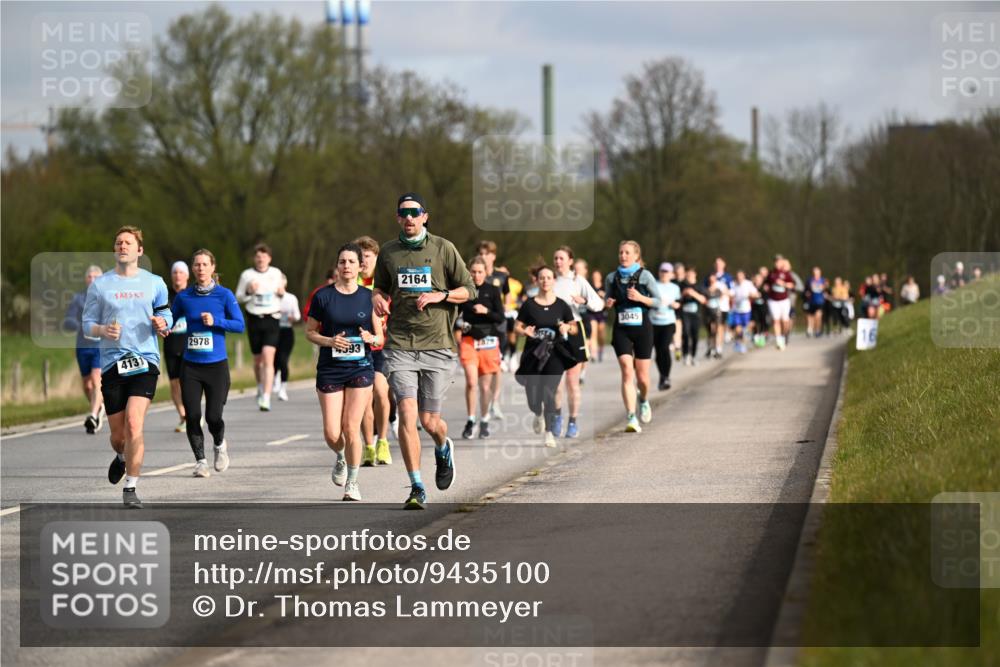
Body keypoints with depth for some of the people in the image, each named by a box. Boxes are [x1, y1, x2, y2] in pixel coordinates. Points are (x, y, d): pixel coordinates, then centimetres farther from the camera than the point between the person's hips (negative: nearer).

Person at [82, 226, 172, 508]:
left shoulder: (155, 283, 8)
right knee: (118, 434, 5)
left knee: (134, 423, -19)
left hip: (145, 362, -1)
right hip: (112, 364, 1)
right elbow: (87, 323, 8)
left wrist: (163, 324, -7)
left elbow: (166, 315, 17)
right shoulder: (99, 285, 6)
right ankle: (122, 457, 42)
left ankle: (130, 488, -10)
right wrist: (103, 330, -14)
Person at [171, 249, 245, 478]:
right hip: (190, 365, 2)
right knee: (192, 416, -6)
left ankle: (220, 445, 27)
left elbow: (240, 325, -4)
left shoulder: (224, 295, -2)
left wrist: (215, 321, -16)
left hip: (216, 364, -2)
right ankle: (200, 461, 10)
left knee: (213, 416, -6)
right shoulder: (183, 296, 5)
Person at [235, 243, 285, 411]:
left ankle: (266, 398, -20)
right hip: (254, 320, 1)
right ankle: (260, 388, 38)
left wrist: (282, 293, -2)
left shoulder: (276, 274, 6)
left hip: (272, 319, -1)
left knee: (268, 359, -15)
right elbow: (238, 298, 7)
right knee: (258, 359, 11)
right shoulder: (247, 275, 2)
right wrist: (248, 292, -13)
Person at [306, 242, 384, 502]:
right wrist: (330, 341, -13)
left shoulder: (368, 297, 2)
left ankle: (352, 482, 10)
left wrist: (371, 338, -16)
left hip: (361, 368, 0)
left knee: (351, 429, -8)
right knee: (332, 433, -3)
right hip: (329, 370, 0)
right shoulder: (323, 296, -1)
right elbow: (310, 332, 6)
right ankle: (341, 458, 33)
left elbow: (381, 338, 7)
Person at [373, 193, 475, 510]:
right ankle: (417, 489, -9)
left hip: (437, 345, -1)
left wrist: (440, 295, -12)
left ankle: (444, 448, 40)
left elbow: (469, 290, 6)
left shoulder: (443, 248, 2)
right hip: (400, 345, 1)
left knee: (429, 421, 2)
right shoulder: (388, 252, 9)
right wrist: (379, 298, 2)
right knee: (407, 412, -15)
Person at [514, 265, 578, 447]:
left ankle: (550, 432, -11)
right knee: (533, 396, 1)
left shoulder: (561, 305, 4)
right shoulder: (529, 305, 3)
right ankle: (539, 414, 38)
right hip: (533, 355, 1)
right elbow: (517, 327, 6)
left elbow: (574, 327, 11)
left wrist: (567, 328, -12)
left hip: (555, 353, -1)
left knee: (549, 391, -15)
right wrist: (525, 332, -16)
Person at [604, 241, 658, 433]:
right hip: (621, 330, 1)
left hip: (642, 329, -1)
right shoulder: (612, 278, 5)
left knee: (642, 376, 5)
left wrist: (641, 298, -17)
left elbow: (659, 301, -1)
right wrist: (609, 303, -4)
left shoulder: (645, 276, -3)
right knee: (627, 372, -15)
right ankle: (631, 418, -18)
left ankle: (644, 401, 40)